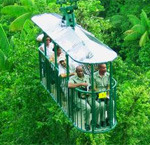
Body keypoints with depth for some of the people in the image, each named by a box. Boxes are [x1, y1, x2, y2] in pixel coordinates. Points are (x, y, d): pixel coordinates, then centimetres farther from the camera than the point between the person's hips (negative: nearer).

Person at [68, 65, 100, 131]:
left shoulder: (87, 77, 14)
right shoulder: (73, 78, -2)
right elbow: (69, 85, -23)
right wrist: (81, 84, -23)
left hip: (88, 96, 4)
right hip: (79, 98, -4)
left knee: (97, 106, -21)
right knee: (87, 108, -30)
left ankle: (95, 121, 1)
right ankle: (87, 123, -7)